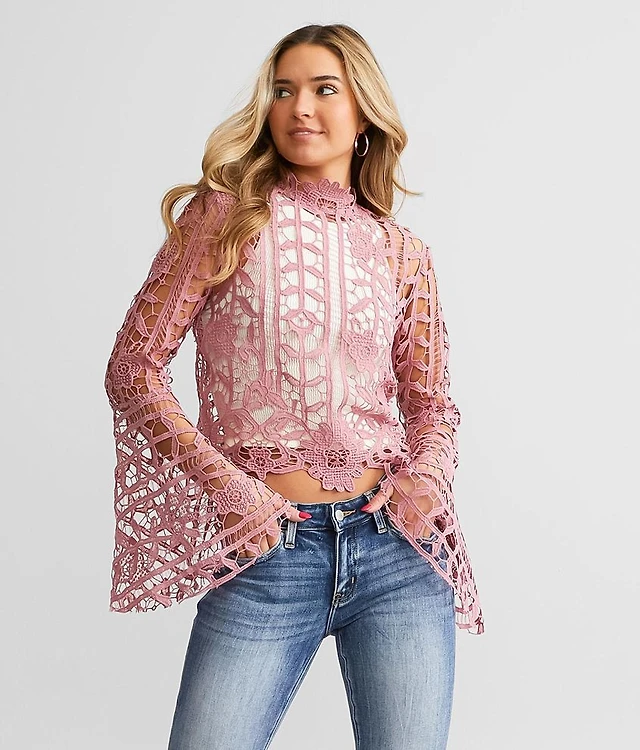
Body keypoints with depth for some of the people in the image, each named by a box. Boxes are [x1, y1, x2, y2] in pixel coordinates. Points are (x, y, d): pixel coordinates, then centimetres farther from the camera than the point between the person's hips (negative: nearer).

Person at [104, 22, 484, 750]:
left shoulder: (404, 252, 9)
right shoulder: (226, 213, 2)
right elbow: (133, 368, -1)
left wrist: (427, 476, -5)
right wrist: (228, 487, -10)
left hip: (398, 547, 3)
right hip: (266, 551, -2)